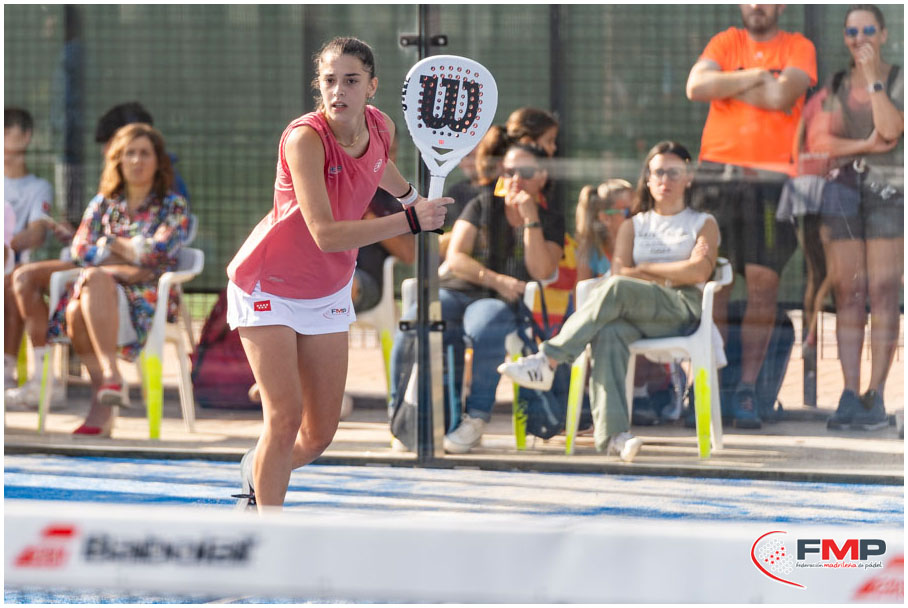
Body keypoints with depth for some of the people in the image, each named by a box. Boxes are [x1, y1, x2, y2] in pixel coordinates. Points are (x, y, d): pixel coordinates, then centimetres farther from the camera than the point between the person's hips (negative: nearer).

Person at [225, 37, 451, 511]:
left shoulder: (381, 128, -9)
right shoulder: (305, 138, -29)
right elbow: (325, 233, -38)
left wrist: (410, 193, 34)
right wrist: (409, 221, -42)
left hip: (328, 290, 6)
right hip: (268, 286, -6)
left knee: (319, 435, 6)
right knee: (285, 417, -17)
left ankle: (257, 473, 39)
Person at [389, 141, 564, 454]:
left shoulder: (550, 221, 12)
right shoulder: (483, 206, 15)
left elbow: (540, 272, -4)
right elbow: (455, 257, 5)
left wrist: (530, 218, -7)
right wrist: (497, 280, -8)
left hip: (503, 303, -2)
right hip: (455, 291, 2)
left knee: (485, 327, -40)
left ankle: (476, 417, -32)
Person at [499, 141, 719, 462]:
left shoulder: (704, 224, 18)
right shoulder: (633, 226, 27)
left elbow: (699, 273, -1)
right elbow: (620, 270, 8)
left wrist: (645, 269, 3)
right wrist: (671, 277, -2)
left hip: (684, 309, -2)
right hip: (633, 314, 2)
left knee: (616, 289, -34)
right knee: (609, 333, -37)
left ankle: (548, 361, -34)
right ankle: (612, 433, -51)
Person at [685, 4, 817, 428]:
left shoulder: (798, 48, 8)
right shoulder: (725, 42, 14)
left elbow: (782, 95, -11)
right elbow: (696, 86, -4)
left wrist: (728, 85, -2)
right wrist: (755, 78, -6)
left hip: (772, 177, -1)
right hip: (717, 174, 1)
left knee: (763, 282, -7)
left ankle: (747, 390, -3)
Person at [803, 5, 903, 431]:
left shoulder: (899, 82, 5)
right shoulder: (833, 87, 13)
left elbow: (890, 129, -12)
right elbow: (816, 141, 1)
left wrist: (872, 77, -10)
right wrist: (865, 145, -9)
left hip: (888, 194, -3)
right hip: (840, 192, 3)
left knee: (883, 295, -7)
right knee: (847, 296, -2)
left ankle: (876, 397, -7)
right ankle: (849, 396, -3)